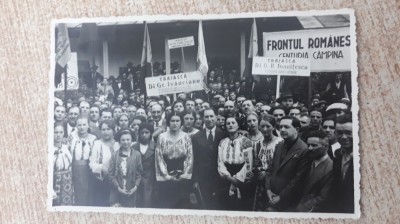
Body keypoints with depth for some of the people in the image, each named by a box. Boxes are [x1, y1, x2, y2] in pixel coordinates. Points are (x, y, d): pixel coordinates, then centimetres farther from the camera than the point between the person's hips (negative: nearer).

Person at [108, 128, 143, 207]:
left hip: (131, 192, 0)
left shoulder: (137, 154, 1)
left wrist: (135, 187, -6)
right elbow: (110, 174, 0)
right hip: (117, 192, 0)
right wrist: (118, 187, -7)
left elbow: (139, 173, 4)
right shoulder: (115, 155, 0)